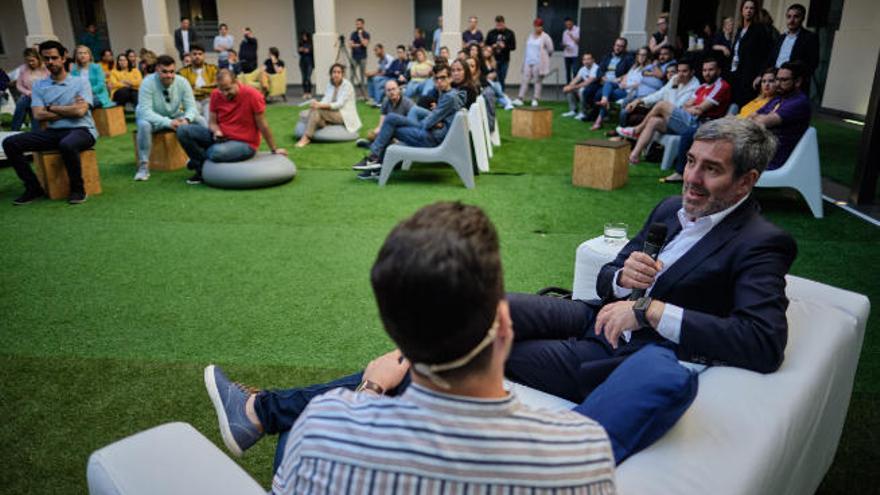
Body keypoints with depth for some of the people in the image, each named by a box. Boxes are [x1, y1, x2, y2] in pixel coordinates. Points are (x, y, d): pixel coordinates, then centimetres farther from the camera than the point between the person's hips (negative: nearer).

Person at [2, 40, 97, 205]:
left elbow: (80, 111, -12)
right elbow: (39, 115, -1)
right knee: (10, 143, -12)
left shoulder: (80, 82, 2)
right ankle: (34, 188, -2)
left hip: (81, 130, -5)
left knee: (67, 145, -40)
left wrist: (51, 108, -1)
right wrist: (69, 110, -6)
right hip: (53, 131, 5)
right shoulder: (38, 85, 11)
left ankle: (78, 189, -17)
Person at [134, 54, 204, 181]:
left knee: (200, 120, -18)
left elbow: (191, 106, -14)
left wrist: (186, 119, -39)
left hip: (175, 116, 3)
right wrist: (168, 122, -44)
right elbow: (145, 111, -31)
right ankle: (143, 166, -27)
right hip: (153, 118, -3)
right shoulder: (148, 82, -25)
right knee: (144, 125, -37)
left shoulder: (182, 82, -15)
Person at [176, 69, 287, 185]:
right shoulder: (215, 95, -3)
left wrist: (274, 150, -2)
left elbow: (262, 125, -9)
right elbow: (212, 122, 6)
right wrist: (216, 131, -18)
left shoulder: (252, 95, -17)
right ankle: (202, 168, 0)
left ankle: (200, 160, 3)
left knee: (217, 152, -36)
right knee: (183, 130, -12)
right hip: (220, 138, 5)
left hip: (244, 143, -5)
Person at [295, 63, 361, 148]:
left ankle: (306, 138, -32)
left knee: (317, 110, -30)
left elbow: (339, 104, -21)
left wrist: (320, 105, -32)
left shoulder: (347, 85, -11)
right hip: (332, 113, 8)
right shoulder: (330, 84, 10)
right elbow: (326, 100, -1)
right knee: (304, 114, -9)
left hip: (344, 115, -8)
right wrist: (317, 104, -25)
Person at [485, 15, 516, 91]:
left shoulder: (510, 33, 2)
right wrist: (492, 46, -11)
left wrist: (505, 46, -17)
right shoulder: (491, 33, 4)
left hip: (504, 60, 0)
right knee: (494, 79, -1)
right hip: (493, 60, 0)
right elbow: (486, 45, 9)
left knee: (502, 80, 3)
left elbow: (513, 47, 0)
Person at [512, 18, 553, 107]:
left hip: (539, 63, -5)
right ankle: (520, 99, -1)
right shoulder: (531, 36, 14)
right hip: (528, 62, 5)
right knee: (525, 80, 1)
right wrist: (525, 61, 14)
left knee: (537, 82, 0)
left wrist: (543, 57, 9)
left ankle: (535, 99, 6)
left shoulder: (545, 37, -5)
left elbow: (550, 50, -4)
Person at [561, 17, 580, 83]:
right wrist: (564, 45, -6)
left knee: (575, 71, -12)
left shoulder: (577, 30, 0)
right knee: (568, 71, 5)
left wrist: (571, 36, -16)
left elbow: (578, 41, -4)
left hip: (575, 54, -5)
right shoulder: (565, 32, 15)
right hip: (567, 54, 5)